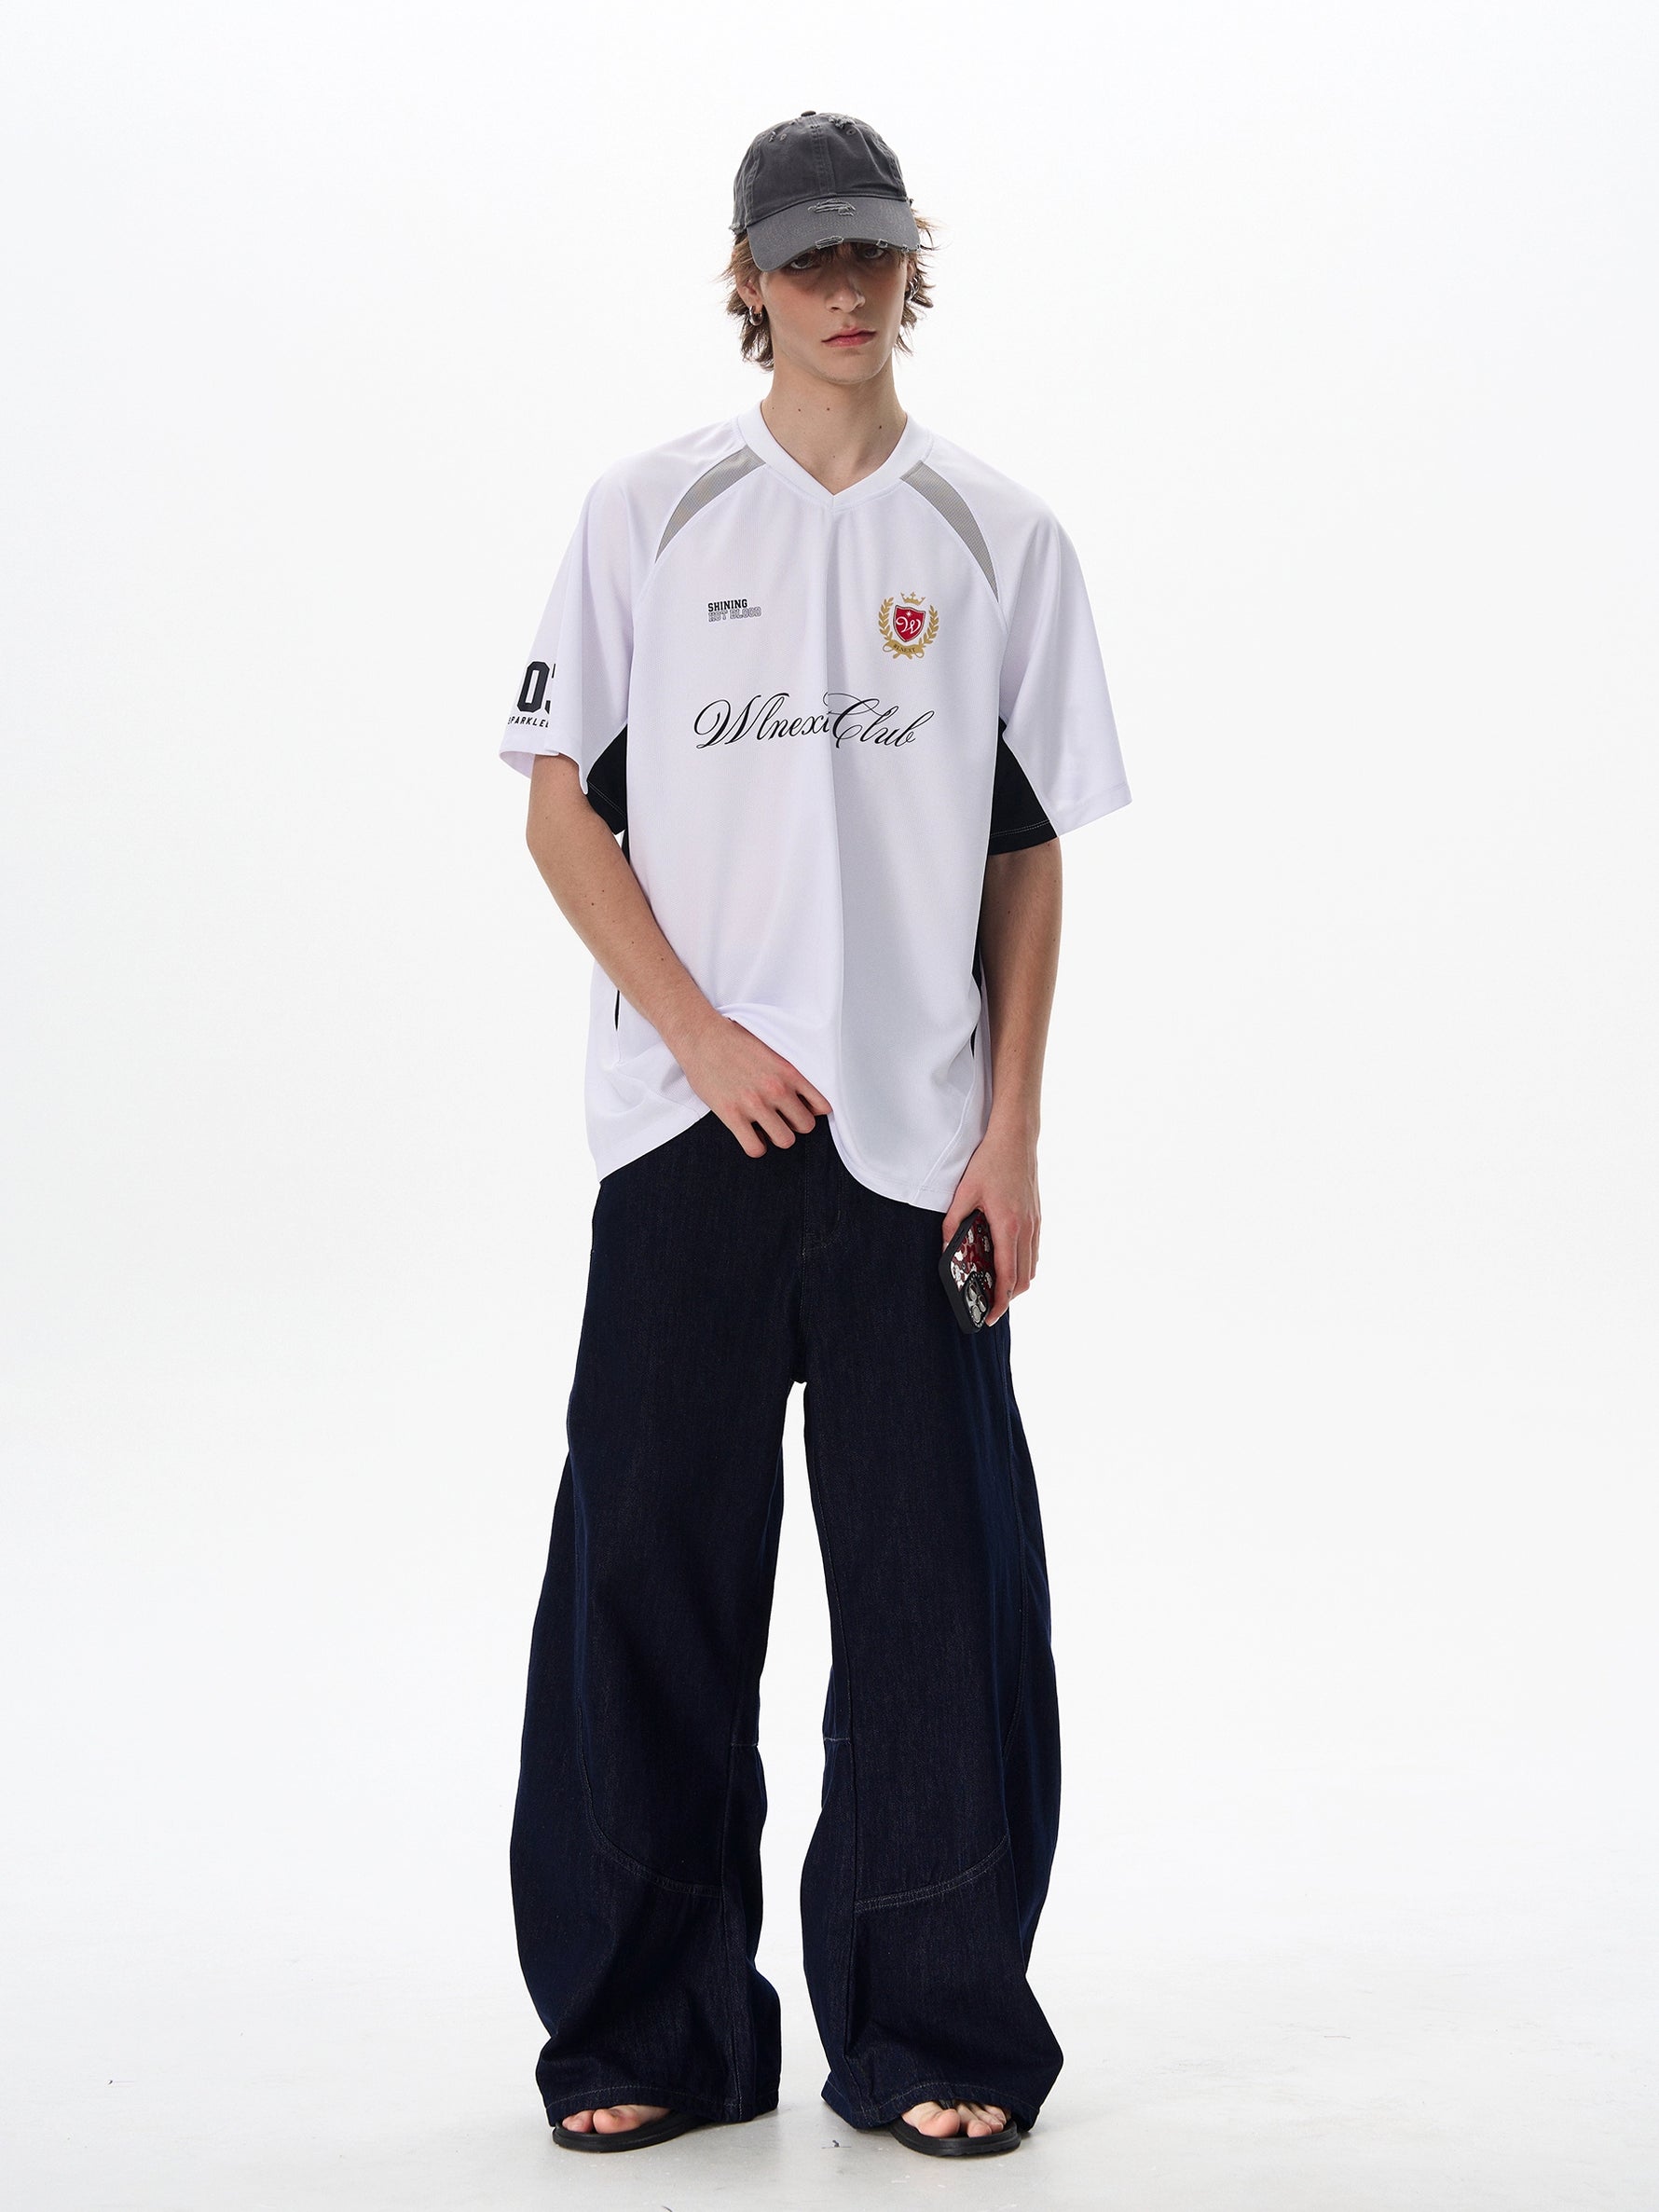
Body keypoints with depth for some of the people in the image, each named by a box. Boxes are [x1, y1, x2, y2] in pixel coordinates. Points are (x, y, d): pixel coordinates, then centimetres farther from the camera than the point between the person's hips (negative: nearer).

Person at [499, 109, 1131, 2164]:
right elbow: (562, 805, 4)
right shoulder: (648, 512, 7)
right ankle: (651, 2031, 16)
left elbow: (1029, 858, 8)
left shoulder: (1001, 537, 9)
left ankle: (929, 2033, 15)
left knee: (941, 1589, 1)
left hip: (918, 1141, 1)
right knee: (652, 1577, 3)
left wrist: (1011, 1128, 0)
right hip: (688, 1133, 0)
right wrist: (707, 1040, -8)